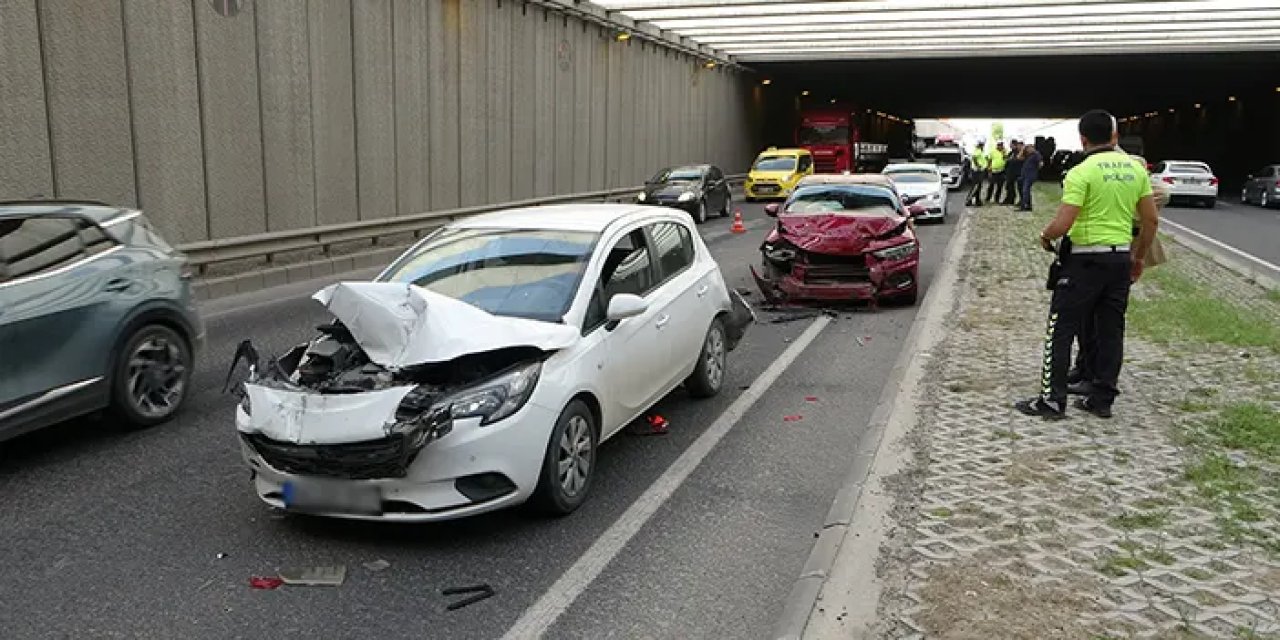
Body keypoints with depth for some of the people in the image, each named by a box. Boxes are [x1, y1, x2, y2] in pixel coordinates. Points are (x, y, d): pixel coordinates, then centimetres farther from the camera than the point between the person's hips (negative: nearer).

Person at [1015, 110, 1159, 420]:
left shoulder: (1082, 173, -14)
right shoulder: (1136, 169, 6)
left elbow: (1062, 224, -20)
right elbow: (1151, 220, 9)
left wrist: (1045, 236, 1)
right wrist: (1139, 258, 21)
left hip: (1086, 258, -6)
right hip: (1121, 258, 6)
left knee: (1061, 330, 1)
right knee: (1110, 331, 12)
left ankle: (1052, 400, 3)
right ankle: (1102, 400, 18)